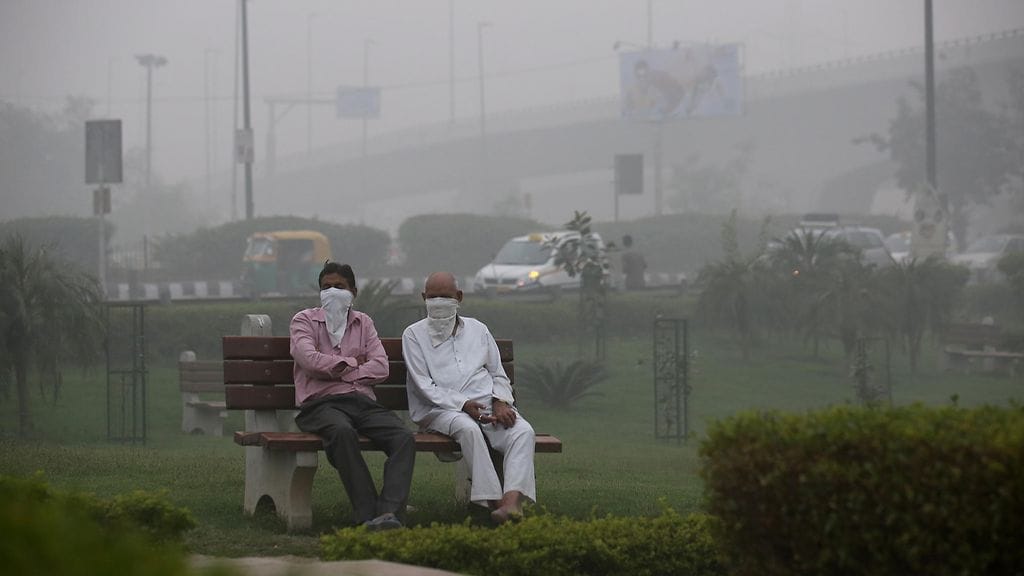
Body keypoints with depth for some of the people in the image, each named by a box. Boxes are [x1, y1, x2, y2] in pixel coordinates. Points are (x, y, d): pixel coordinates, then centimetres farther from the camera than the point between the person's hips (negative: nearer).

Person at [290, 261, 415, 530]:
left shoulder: (363, 323, 23)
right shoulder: (304, 320, 14)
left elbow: (381, 368, 7)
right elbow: (310, 360, -7)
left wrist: (337, 370, -2)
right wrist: (353, 363, 3)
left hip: (362, 401, 4)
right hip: (321, 403, -4)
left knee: (404, 437, -27)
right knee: (342, 432, -40)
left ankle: (388, 513, -43)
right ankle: (369, 516, -42)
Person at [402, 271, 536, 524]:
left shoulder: (478, 330, 21)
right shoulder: (414, 335, 9)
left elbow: (498, 375, 22)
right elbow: (424, 387, -1)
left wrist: (501, 402, -1)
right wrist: (463, 405, -15)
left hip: (488, 405, 3)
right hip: (440, 410, -3)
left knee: (523, 431, -28)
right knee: (468, 428, -39)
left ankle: (513, 500, -49)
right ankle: (493, 500, -43)